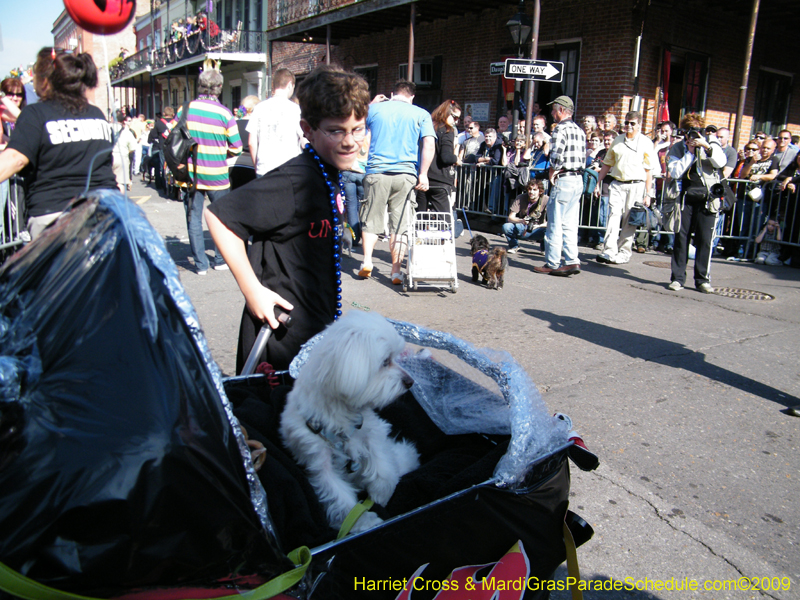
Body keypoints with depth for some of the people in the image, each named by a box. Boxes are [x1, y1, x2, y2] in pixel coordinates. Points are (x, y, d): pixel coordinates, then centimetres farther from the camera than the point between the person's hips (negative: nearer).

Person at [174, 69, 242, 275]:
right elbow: (236, 148, -7)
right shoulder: (224, 113, -9)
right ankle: (221, 260, 20)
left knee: (193, 220, 7)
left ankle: (200, 264, 10)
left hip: (190, 174, 1)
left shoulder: (185, 110, -3)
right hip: (216, 176, -1)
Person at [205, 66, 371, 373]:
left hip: (317, 326, 9)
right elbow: (218, 216, -25)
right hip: (286, 335, -9)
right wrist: (253, 290, -23)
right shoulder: (296, 180, -22)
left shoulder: (330, 176, 5)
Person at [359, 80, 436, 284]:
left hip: (376, 172, 0)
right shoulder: (421, 114, 8)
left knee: (371, 220, 11)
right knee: (399, 224, 5)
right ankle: (396, 271, 4)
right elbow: (429, 146, -5)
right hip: (405, 174, 0)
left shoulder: (374, 109, 10)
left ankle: (367, 261, -3)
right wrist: (422, 174, -5)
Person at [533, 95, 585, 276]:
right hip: (578, 180, 8)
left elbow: (556, 154, -22)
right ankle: (572, 261, 9)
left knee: (555, 224, -2)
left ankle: (552, 264, 3)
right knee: (569, 224, 11)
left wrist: (552, 172, -7)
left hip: (564, 180, -8)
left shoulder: (561, 128, -10)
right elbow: (583, 158, 12)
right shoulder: (579, 130, 16)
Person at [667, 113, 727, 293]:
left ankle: (703, 279, 6)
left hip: (707, 197, 0)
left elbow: (720, 163, -9)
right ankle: (678, 277, 8)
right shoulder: (678, 148, 5)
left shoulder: (711, 142, 7)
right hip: (685, 196, 0)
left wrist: (707, 146, -19)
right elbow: (674, 172, -9)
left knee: (705, 239, -1)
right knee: (681, 237, 1)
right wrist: (690, 152, -9)